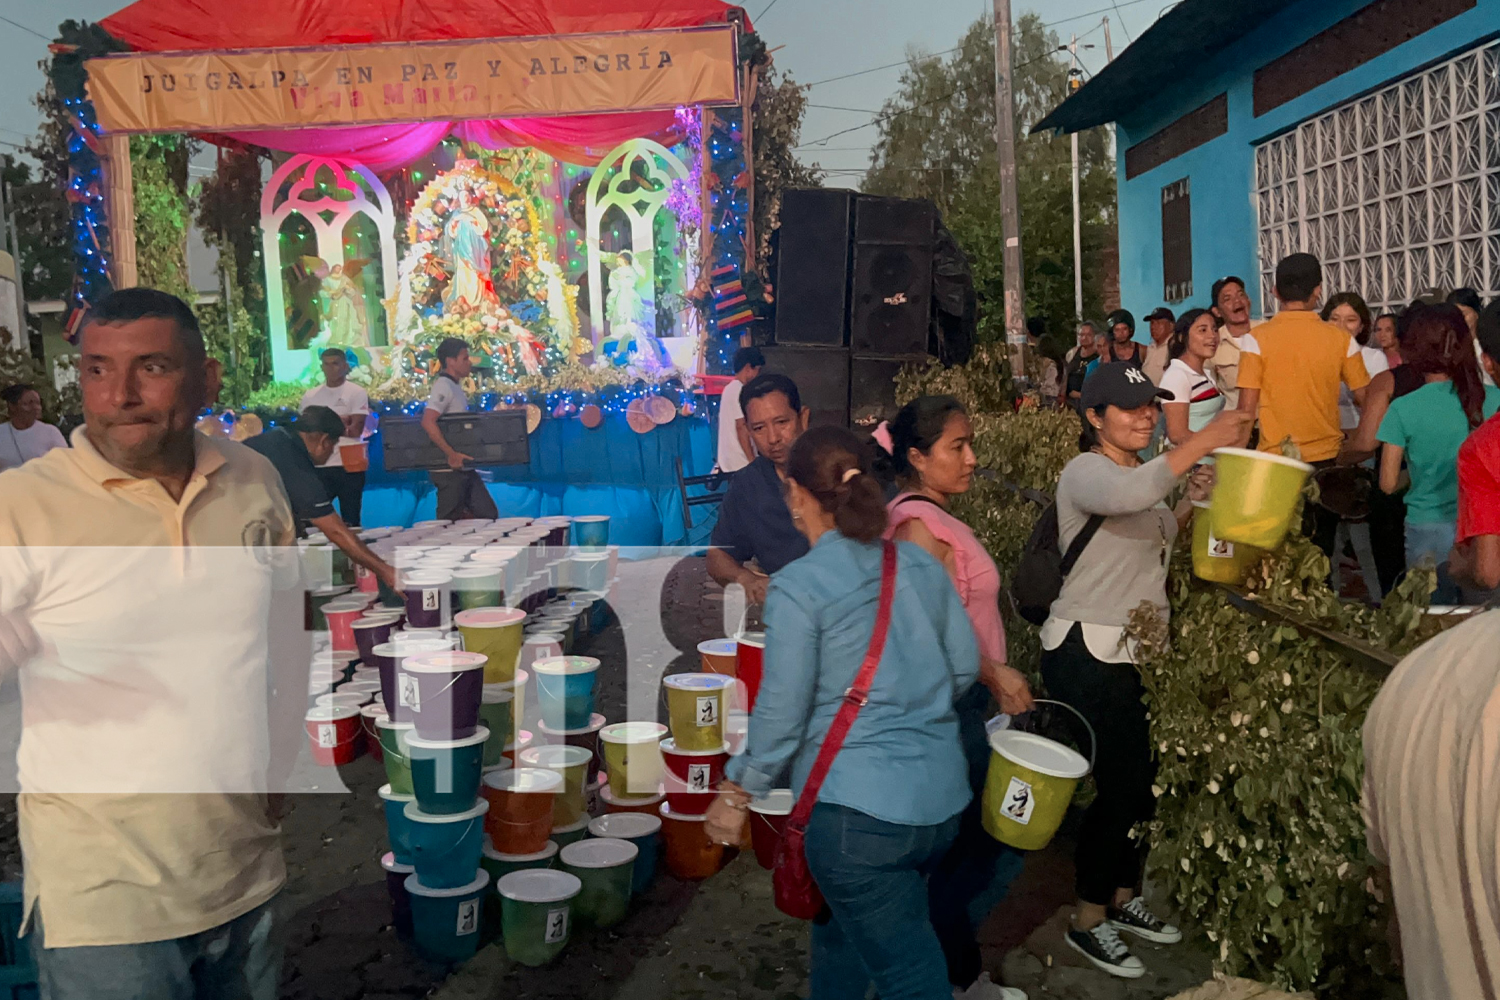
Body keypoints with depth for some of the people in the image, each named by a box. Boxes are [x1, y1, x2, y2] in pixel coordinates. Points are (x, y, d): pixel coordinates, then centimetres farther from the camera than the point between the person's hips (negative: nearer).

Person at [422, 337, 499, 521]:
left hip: (464, 468, 9)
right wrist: (451, 454, -28)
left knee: (488, 514, 11)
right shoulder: (443, 386, -15)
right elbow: (428, 422, -28)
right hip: (450, 469, -9)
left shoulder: (455, 386, 13)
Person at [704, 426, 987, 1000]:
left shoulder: (798, 586, -14)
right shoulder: (922, 565, 3)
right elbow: (964, 667, 9)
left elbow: (782, 710, -13)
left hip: (859, 808, -6)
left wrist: (737, 792, 1)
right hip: (942, 799, 7)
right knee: (844, 932, 27)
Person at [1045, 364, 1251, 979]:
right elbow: (1130, 496, -36)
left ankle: (1122, 897, 29)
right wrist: (1204, 442, -32)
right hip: (1088, 652, -8)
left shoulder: (1143, 473, 16)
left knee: (1145, 779, 10)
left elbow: (1155, 540, 19)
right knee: (1122, 784, -5)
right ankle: (1088, 922, 12)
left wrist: (1192, 505, 4)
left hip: (1138, 649, 8)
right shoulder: (1086, 472, -13)